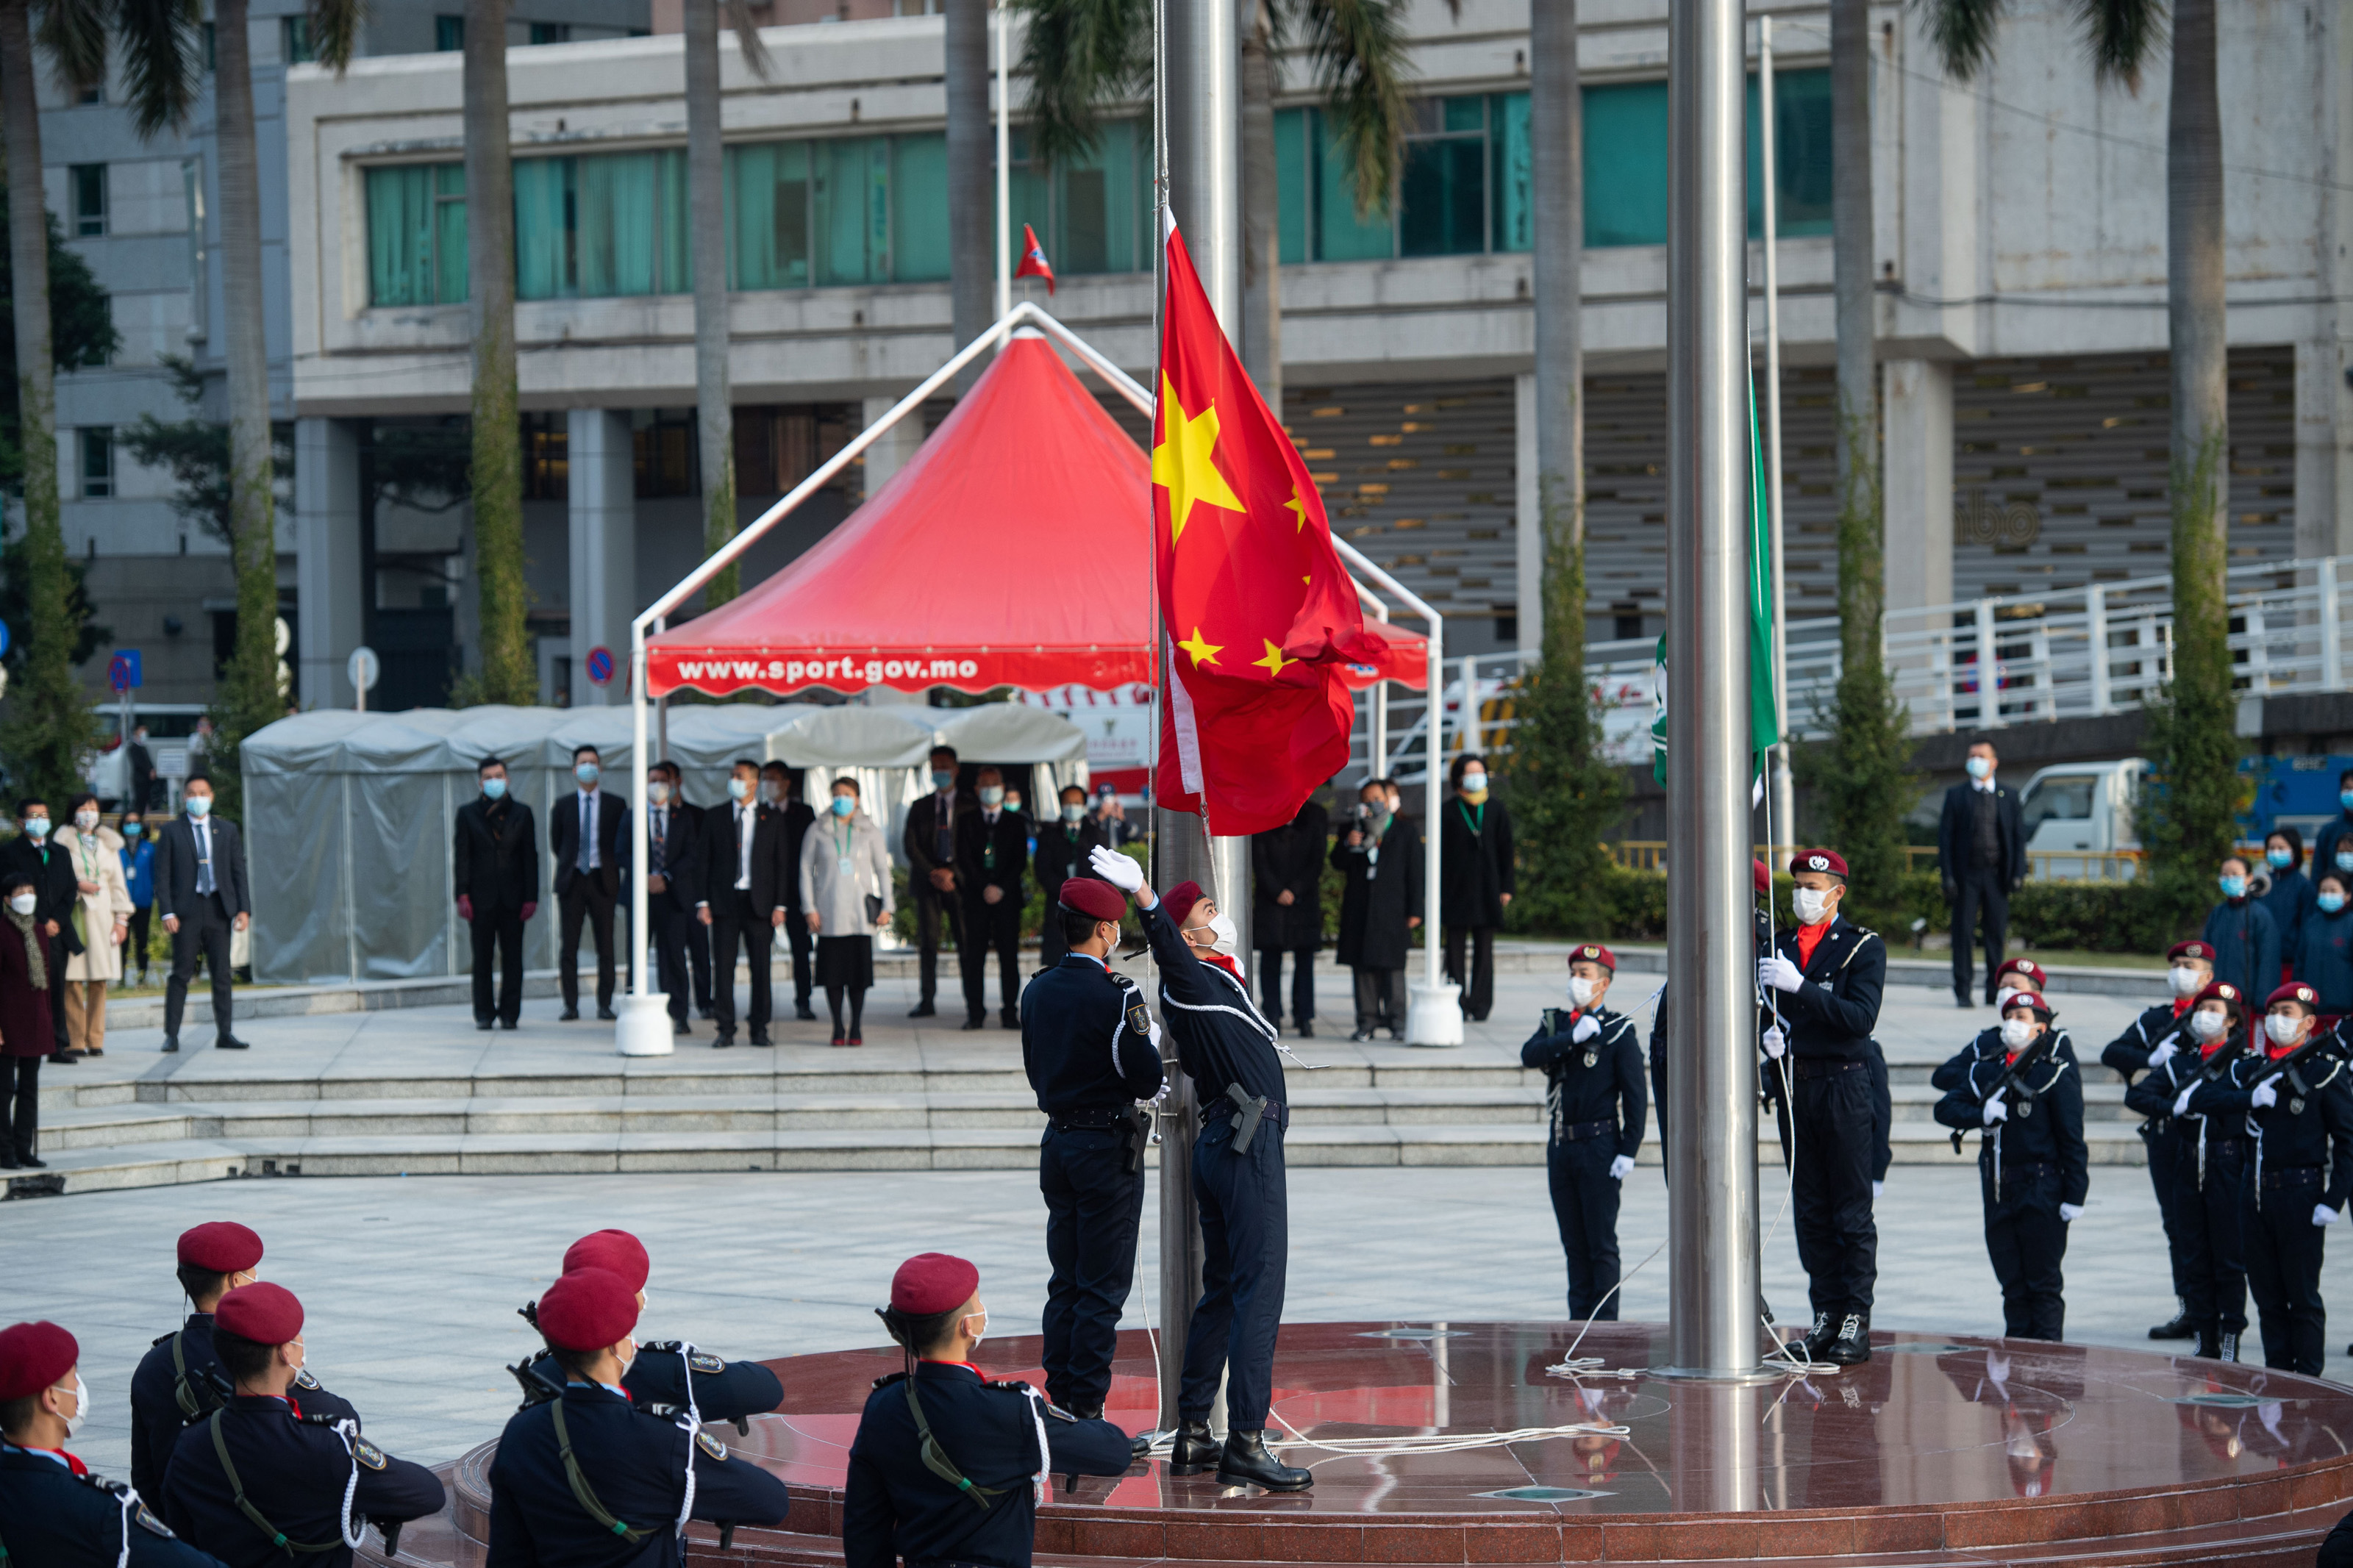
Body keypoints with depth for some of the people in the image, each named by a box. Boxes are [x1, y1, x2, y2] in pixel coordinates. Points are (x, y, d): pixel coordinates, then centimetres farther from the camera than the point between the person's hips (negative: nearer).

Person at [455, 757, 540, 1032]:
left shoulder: (522, 813, 9)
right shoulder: (468, 813, 6)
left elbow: (530, 856, 7)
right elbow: (461, 856, 3)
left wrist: (531, 897, -1)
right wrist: (462, 895, -6)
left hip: (512, 897, 1)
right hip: (481, 897, -1)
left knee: (512, 957, 0)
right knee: (482, 957, 2)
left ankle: (510, 1012, 5)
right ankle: (484, 1013, 9)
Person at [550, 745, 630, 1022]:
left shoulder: (615, 806, 6)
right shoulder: (563, 807, 8)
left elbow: (622, 844, 11)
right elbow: (556, 844, 15)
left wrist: (613, 870, 4)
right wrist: (570, 865, 10)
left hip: (602, 881, -1)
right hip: (572, 880, 1)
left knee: (605, 945, -1)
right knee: (568, 945, -2)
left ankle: (605, 1004, 5)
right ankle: (570, 1005, 2)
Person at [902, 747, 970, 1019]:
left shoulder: (970, 807, 9)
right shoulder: (919, 807, 14)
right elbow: (910, 845, 5)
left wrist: (952, 872, -9)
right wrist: (933, 873, -8)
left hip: (960, 881, -2)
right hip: (927, 882, 2)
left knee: (966, 941, -6)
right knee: (927, 941, -5)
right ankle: (927, 1001, -5)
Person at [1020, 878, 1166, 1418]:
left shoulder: (1037, 991, 5)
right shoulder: (1116, 997, -17)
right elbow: (1148, 1080, -15)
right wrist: (1152, 1037, 3)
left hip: (1057, 1143, 7)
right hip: (1107, 1149, -7)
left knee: (1066, 1282, 14)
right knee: (1103, 1287, -2)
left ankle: (1059, 1399, 17)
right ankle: (1086, 1408, -2)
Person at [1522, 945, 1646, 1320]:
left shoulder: (1620, 1031, -4)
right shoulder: (1555, 1023, 11)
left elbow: (1635, 1096, -7)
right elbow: (1529, 1056, -8)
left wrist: (1628, 1152, -13)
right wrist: (1572, 1038, -18)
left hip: (1600, 1148, -5)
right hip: (1561, 1145, 5)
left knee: (1601, 1243, -3)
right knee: (1574, 1243, 10)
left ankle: (1605, 1323, 0)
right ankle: (1580, 1319, 16)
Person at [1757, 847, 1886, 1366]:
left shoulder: (1864, 948, -2)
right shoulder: (1781, 947, 13)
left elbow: (1862, 1016, -15)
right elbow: (1767, 1009, 18)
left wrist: (1800, 985, -22)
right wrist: (1769, 1035, -5)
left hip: (1844, 1085, -5)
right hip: (1797, 1085, 5)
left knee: (1852, 1212, -4)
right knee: (1810, 1212, 6)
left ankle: (1857, 1319, -2)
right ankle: (1826, 1315, 11)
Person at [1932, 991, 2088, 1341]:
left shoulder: (2057, 1073, -4)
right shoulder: (1985, 1071, 13)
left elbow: (2072, 1139, -7)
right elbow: (1946, 1108, 6)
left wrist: (2074, 1195, -12)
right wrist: (1981, 1115, -13)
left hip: (2041, 1191, -5)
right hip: (1998, 1191, 5)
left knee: (2044, 1283, -2)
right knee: (2011, 1283, 9)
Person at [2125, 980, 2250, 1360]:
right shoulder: (2180, 1061, 9)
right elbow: (2136, 1096, 0)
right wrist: (2174, 1107, -15)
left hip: (2228, 1167, -4)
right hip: (2186, 1167, 4)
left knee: (2229, 1258, -1)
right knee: (2193, 1258, 7)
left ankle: (2230, 1342, 5)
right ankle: (2204, 1341, 14)